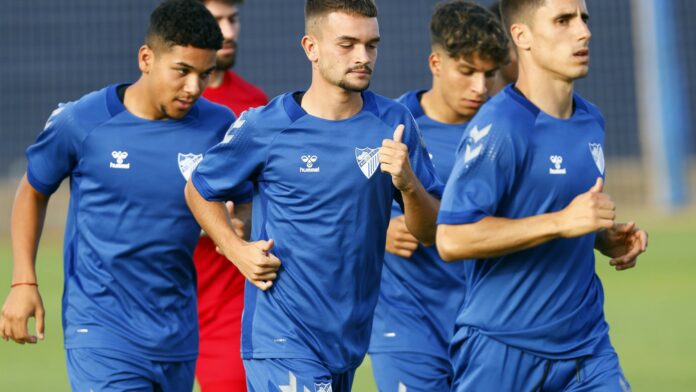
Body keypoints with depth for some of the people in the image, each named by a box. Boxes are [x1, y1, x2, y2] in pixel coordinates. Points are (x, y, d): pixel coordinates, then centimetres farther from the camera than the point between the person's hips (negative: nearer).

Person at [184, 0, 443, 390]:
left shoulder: (394, 124, 0)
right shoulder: (265, 128, -7)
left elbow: (431, 233, 2)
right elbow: (199, 190, 9)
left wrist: (408, 184, -17)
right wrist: (237, 250, -6)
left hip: (352, 338, 4)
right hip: (282, 338, -4)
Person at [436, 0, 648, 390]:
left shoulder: (592, 121, 9)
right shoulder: (498, 127, -15)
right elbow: (451, 240, -22)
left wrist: (608, 237, 4)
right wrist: (562, 222, -24)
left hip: (587, 344, 6)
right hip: (501, 353, -6)